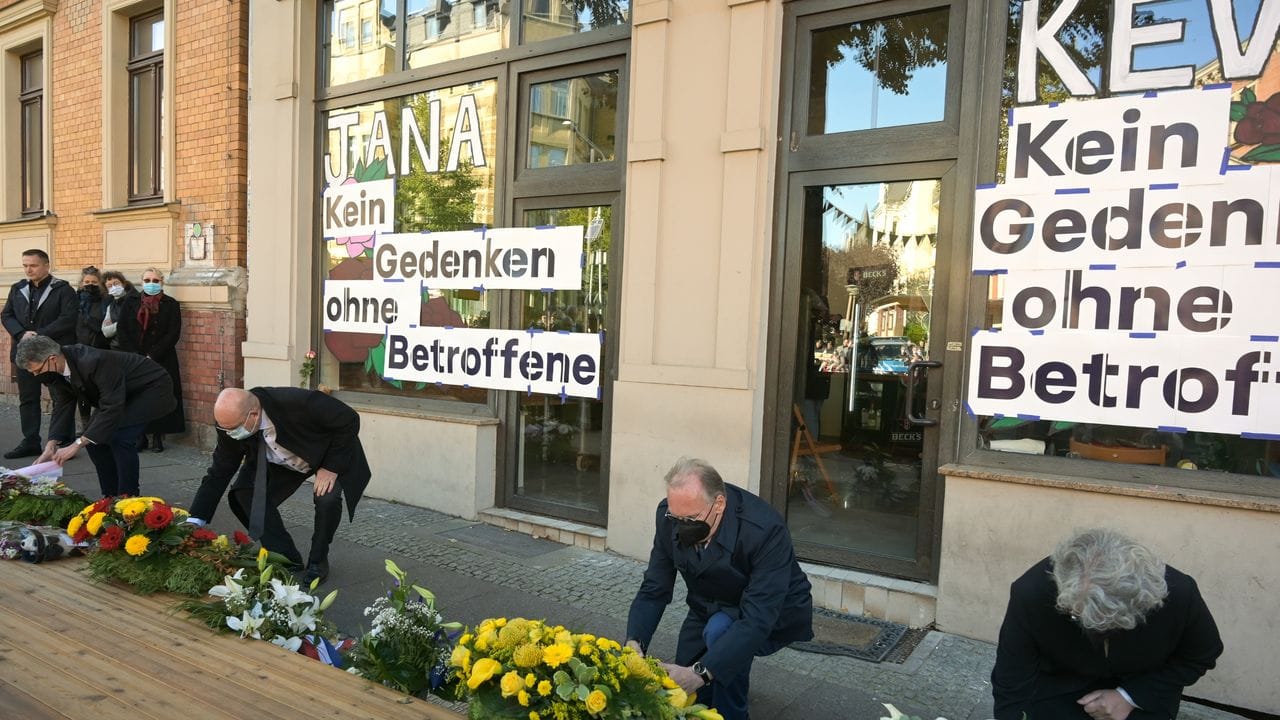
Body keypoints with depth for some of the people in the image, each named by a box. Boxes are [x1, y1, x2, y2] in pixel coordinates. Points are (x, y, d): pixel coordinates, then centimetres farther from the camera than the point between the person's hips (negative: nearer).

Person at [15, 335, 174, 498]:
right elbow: (62, 407, -4)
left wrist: (77, 445, -34)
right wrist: (51, 447, -17)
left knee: (119, 436, -25)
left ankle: (128, 497, -10)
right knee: (93, 437, 0)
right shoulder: (56, 370, -9)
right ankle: (111, 496, 13)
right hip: (124, 393, 9)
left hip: (152, 388, -9)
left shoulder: (94, 362, -35)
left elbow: (112, 408, -35)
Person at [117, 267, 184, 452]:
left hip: (162, 361, -2)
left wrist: (152, 356, -11)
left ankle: (158, 438, 6)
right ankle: (140, 436, 8)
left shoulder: (171, 305, 4)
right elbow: (122, 331, 5)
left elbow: (173, 334, -4)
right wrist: (135, 356, -8)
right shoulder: (130, 303, 10)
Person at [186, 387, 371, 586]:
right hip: (281, 461, 5)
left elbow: (349, 420, -29)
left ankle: (317, 562, -1)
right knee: (243, 496, -11)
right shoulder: (232, 421, -24)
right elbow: (219, 473, -13)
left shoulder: (298, 403, -42)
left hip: (333, 452, -5)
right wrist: (194, 522, -17)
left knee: (327, 499, -29)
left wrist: (331, 467, -28)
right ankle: (287, 560, 4)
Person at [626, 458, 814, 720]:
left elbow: (757, 620, -40)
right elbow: (654, 590, -15)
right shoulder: (670, 515, -21)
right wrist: (634, 642, -33)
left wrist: (701, 672, -49)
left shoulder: (766, 530, -37)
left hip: (774, 614, -5)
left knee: (719, 630, -34)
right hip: (710, 609, 5)